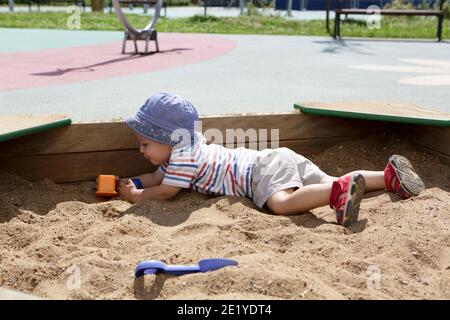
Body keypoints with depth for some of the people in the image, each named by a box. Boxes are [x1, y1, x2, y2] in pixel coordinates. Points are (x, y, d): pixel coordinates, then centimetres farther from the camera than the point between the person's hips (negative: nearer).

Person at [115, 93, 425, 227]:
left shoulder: (184, 157, -9)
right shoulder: (184, 147, 19)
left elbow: (166, 191, -6)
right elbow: (158, 177, 30)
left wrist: (136, 196, 9)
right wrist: (131, 182, 17)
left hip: (265, 169, -9)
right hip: (277, 160, 9)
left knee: (281, 202, -37)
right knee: (330, 182, 7)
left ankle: (342, 190, -43)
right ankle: (389, 174, 4)